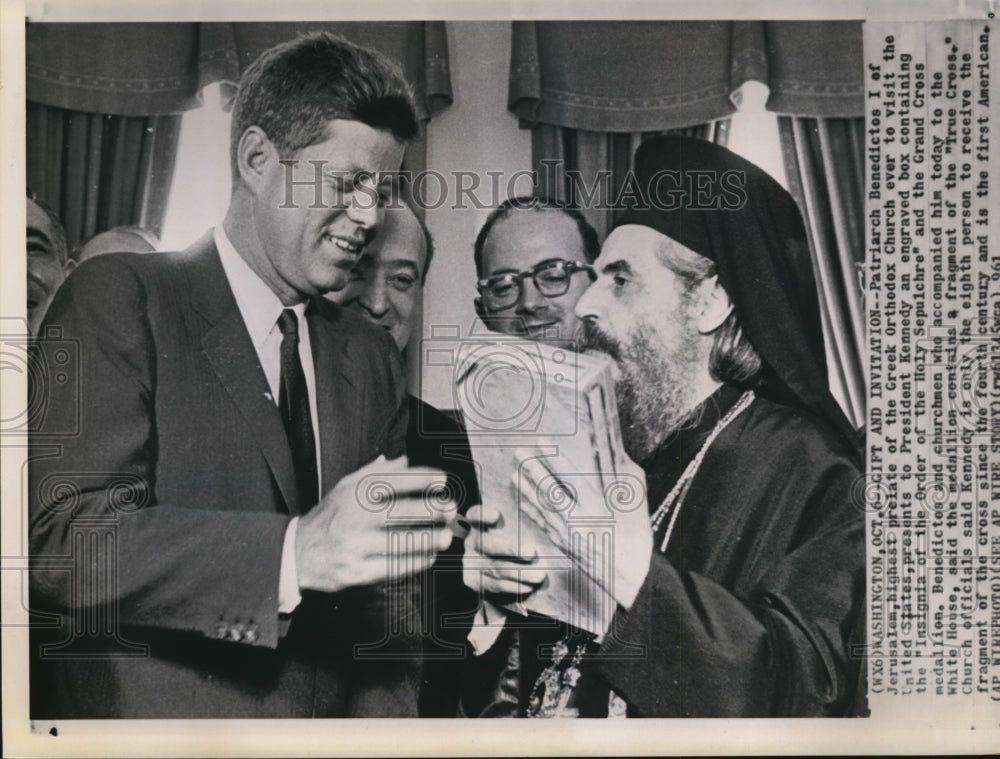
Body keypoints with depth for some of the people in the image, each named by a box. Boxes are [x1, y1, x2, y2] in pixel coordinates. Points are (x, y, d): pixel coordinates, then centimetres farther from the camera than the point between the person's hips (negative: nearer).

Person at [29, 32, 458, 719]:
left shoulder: (373, 358, 5)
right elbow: (60, 540, -21)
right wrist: (296, 553, -31)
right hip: (147, 714, -4)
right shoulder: (120, 297, -10)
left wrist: (388, 717, -9)